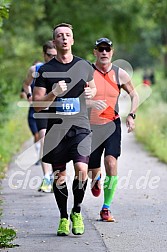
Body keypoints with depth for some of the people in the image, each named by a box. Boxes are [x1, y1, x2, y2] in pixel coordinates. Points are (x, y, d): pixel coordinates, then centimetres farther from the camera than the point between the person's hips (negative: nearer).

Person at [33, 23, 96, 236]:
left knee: (81, 170, -16)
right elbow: (37, 105, -1)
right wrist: (54, 93, -17)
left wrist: (90, 92, 4)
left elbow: (92, 87, 27)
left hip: (80, 127, 0)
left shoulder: (84, 66, 8)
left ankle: (77, 211, 6)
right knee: (59, 175, 4)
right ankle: (63, 217, 22)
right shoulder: (46, 70, 1)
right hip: (56, 128, 0)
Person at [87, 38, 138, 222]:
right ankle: (96, 180, 48)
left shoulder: (120, 74, 1)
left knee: (111, 162, -21)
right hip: (91, 126, 0)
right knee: (92, 169, 6)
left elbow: (134, 95, 16)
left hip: (112, 125, 0)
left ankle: (106, 208, -12)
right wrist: (91, 103, -29)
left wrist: (131, 115, 1)